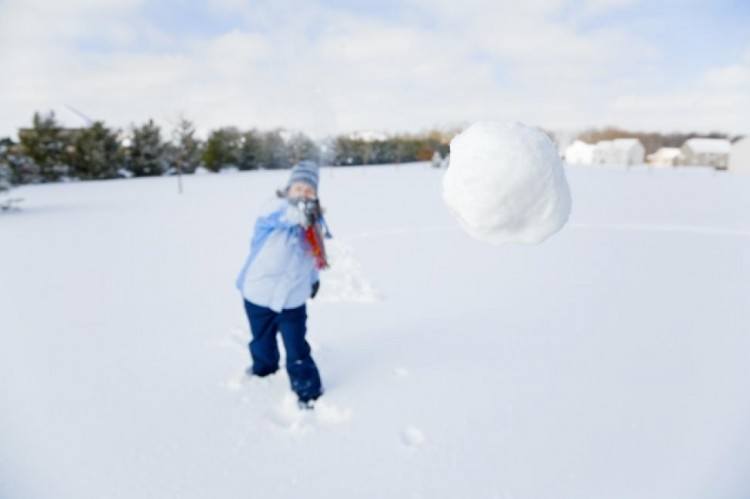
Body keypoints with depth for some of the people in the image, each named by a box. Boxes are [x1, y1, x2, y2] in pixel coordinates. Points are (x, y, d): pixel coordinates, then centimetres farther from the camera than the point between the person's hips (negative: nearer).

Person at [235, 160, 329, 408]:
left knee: (297, 350, -1)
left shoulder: (314, 221, 0)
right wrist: (299, 212, -66)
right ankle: (263, 367, 51)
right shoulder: (278, 209, -18)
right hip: (260, 291, -1)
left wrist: (314, 277, 26)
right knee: (262, 341, 21)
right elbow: (281, 216, -45)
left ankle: (309, 391, 19)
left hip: (293, 298, 2)